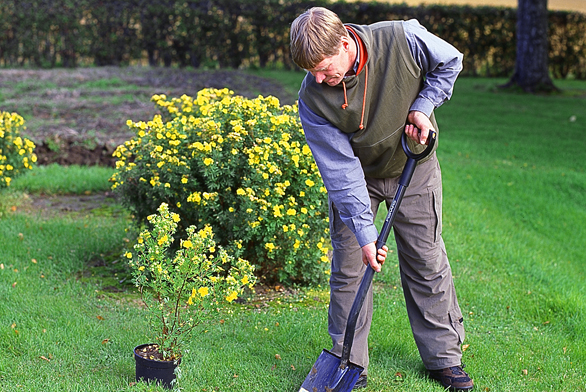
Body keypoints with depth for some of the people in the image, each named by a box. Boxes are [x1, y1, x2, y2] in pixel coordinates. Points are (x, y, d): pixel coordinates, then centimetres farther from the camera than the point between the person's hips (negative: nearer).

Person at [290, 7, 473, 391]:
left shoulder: (404, 39, -30)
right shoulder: (313, 99, -26)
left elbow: (450, 62, -6)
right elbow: (341, 171, -23)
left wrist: (422, 106, -18)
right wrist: (364, 233, -27)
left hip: (414, 167, 0)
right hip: (355, 175, 0)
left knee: (427, 261, 6)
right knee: (349, 264, -1)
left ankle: (444, 357, 21)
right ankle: (350, 361, 15)